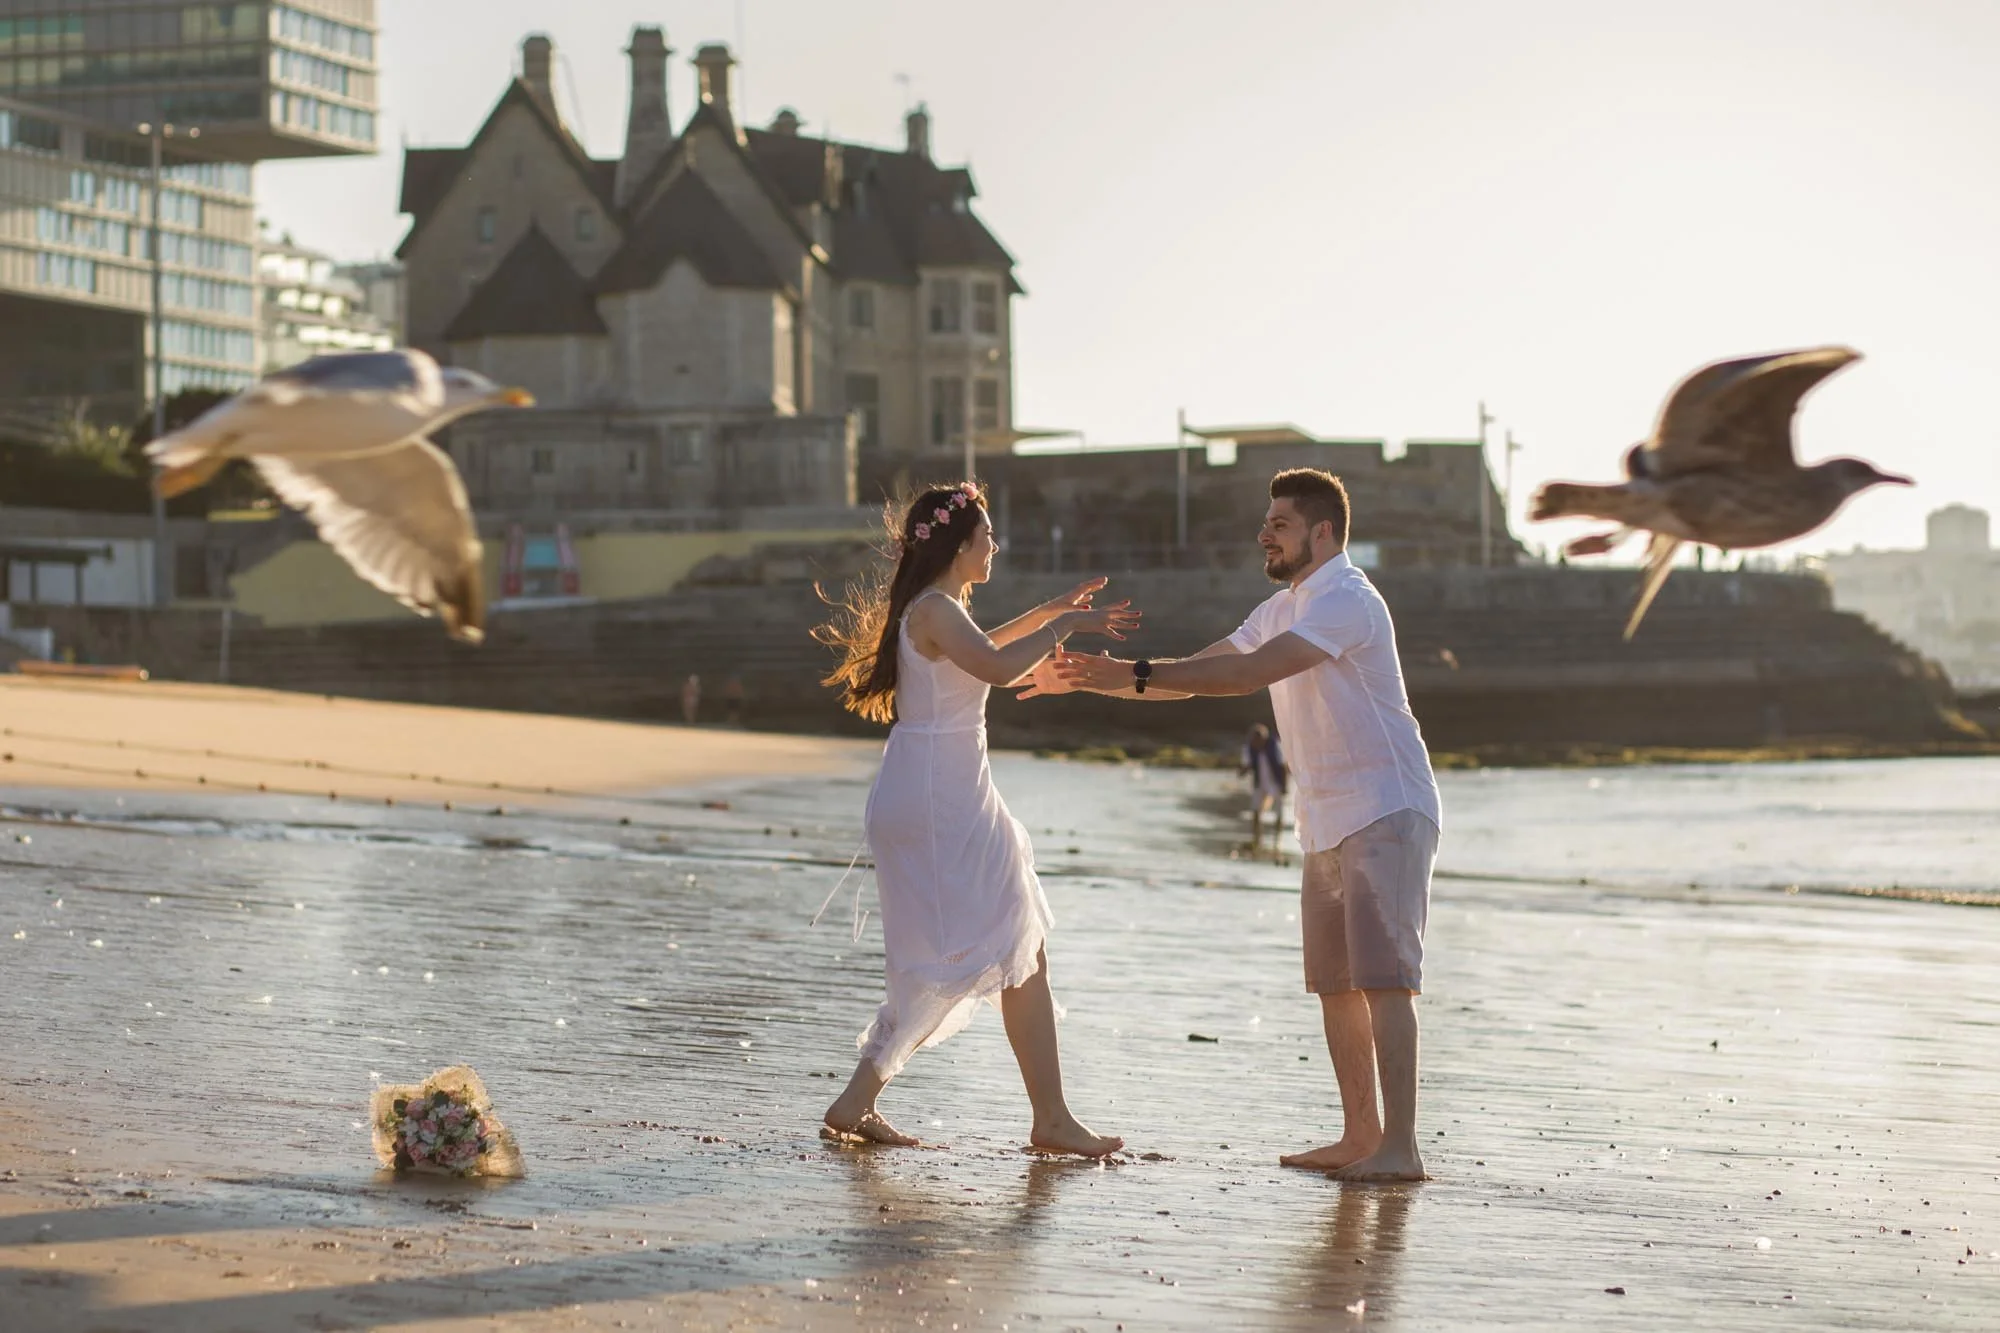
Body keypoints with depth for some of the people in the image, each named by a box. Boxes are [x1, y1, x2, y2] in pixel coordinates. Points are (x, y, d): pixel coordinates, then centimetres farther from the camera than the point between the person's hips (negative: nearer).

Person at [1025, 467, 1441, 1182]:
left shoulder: (1347, 602, -17)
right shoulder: (1282, 610, 16)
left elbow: (1250, 672, -27)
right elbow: (1196, 671, 14)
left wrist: (1135, 675, -27)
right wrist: (1084, 682, 4)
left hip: (1385, 814, -10)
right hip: (1329, 823, 10)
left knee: (1383, 977, -14)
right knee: (1335, 983, 10)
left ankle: (1399, 1148, -16)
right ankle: (1360, 1136, 16)